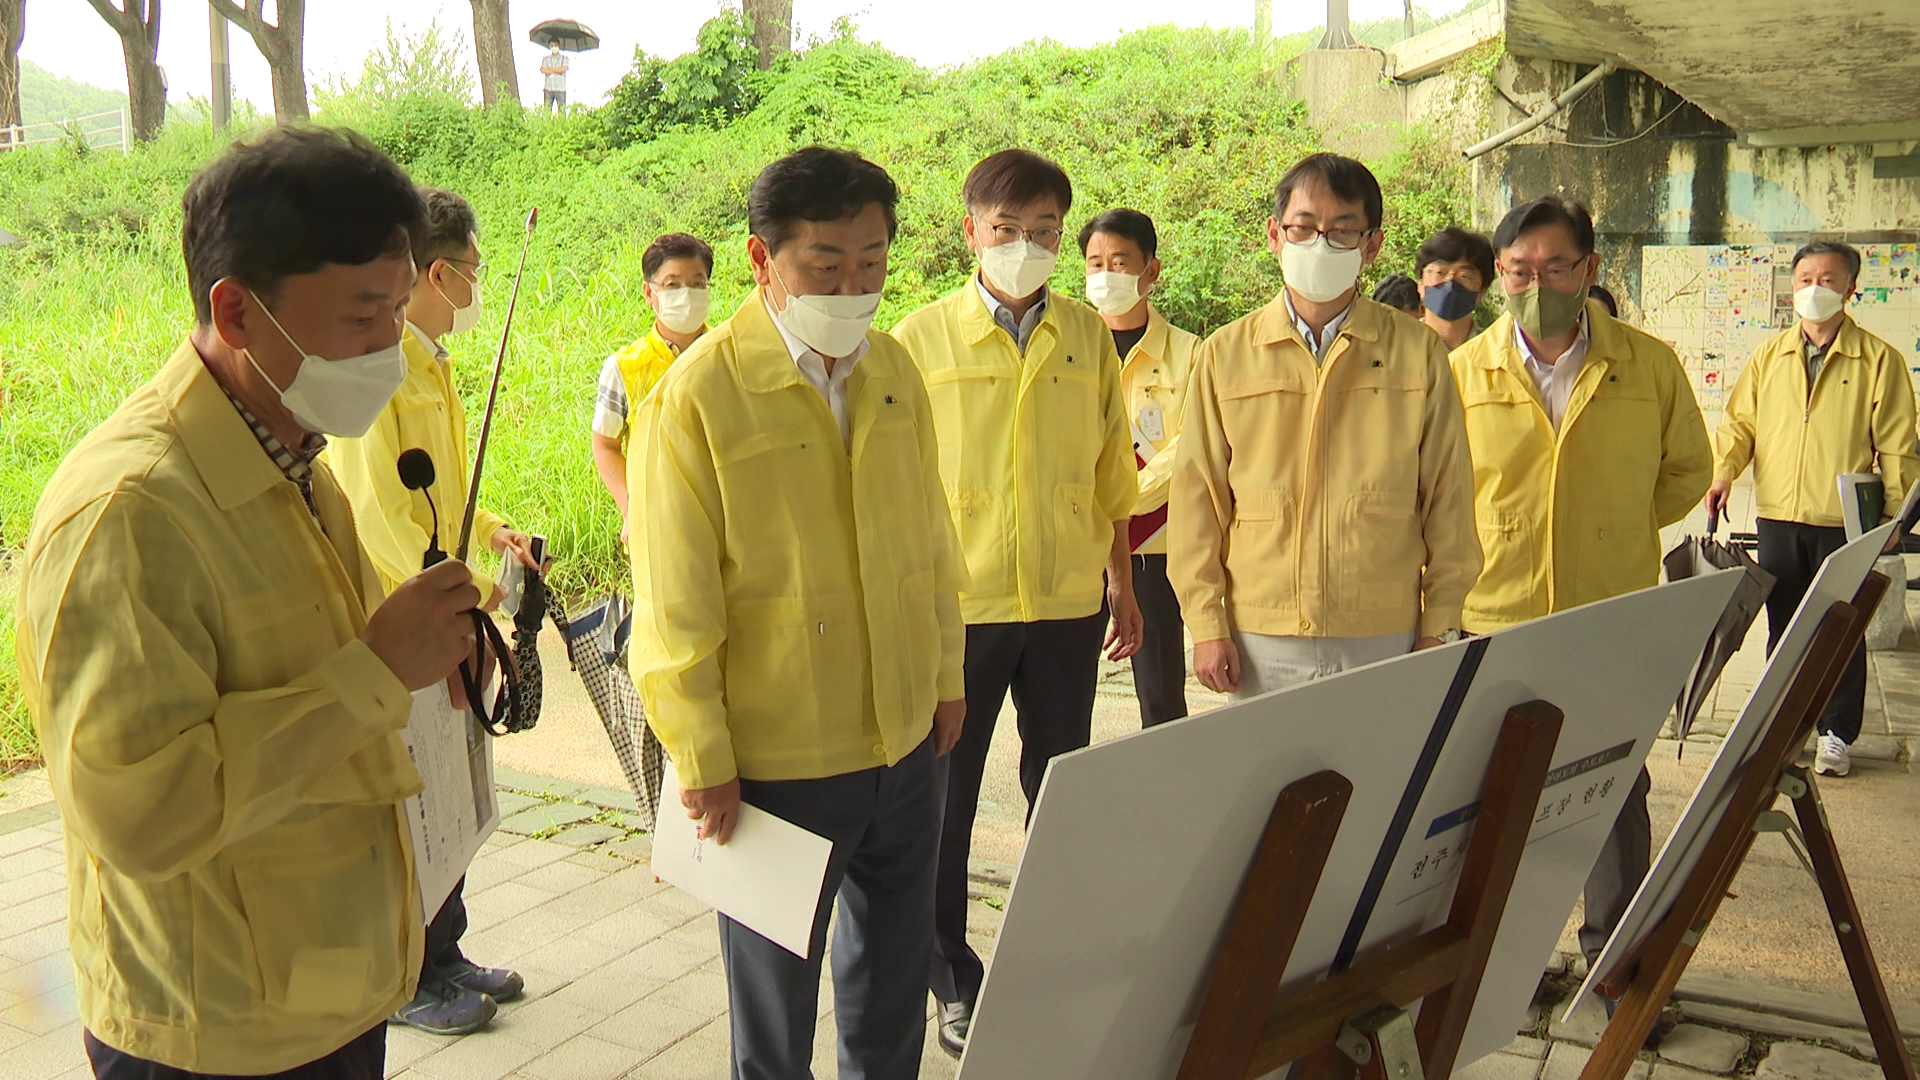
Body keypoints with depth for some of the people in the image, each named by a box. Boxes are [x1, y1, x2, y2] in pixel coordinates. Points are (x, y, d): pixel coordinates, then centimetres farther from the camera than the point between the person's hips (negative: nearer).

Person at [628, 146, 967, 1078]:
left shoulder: (893, 370, 2)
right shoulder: (700, 393, -16)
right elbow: (675, 605, -14)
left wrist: (946, 673, 14)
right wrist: (703, 762, -11)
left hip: (905, 740, 6)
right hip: (778, 763, -5)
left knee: (895, 965, 23)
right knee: (776, 981, 15)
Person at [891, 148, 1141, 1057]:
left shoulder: (1088, 337, 5)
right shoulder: (922, 340, -4)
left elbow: (1112, 473, 12)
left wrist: (1123, 584, 13)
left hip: (1067, 604, 3)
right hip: (957, 605, -2)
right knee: (944, 796, 7)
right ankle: (954, 980, 24)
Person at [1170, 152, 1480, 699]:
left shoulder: (1419, 354, 4)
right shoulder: (1225, 354, 5)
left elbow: (1447, 499, 7)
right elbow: (1197, 496, 5)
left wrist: (1441, 629, 4)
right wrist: (1207, 624, 1)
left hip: (1385, 641, 0)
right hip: (1262, 642, 1)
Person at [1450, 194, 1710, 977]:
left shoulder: (1650, 366, 0)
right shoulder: (1463, 371, -1)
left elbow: (1686, 470, 13)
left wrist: (1616, 531, 7)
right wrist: (1467, 566, 3)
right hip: (1494, 621, 0)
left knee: (1617, 794, 9)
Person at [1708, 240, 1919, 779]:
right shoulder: (1769, 355, 9)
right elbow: (1741, 421, 11)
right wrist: (1724, 471, -6)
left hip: (1845, 521, -3)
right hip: (1778, 516, 3)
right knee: (1783, 626, 11)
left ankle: (1837, 735, 15)